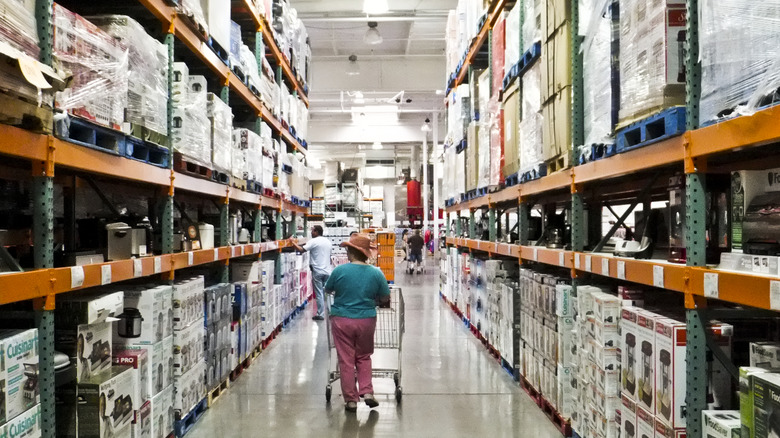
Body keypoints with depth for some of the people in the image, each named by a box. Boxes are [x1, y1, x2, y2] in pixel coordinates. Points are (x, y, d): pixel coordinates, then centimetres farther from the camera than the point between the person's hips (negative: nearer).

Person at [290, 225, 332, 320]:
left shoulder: (313, 241, -10)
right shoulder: (328, 241, 11)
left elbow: (301, 250, -18)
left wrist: (293, 243, -5)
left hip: (317, 271, -6)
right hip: (327, 271, 6)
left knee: (319, 294, 0)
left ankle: (320, 315, 4)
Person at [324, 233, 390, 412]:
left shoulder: (339, 270, -10)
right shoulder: (376, 273, -6)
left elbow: (328, 289, 6)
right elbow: (385, 299, 2)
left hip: (341, 320, -1)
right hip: (366, 320, 2)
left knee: (346, 360, 9)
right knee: (364, 357, 21)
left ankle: (351, 399, 15)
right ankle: (367, 392, 12)